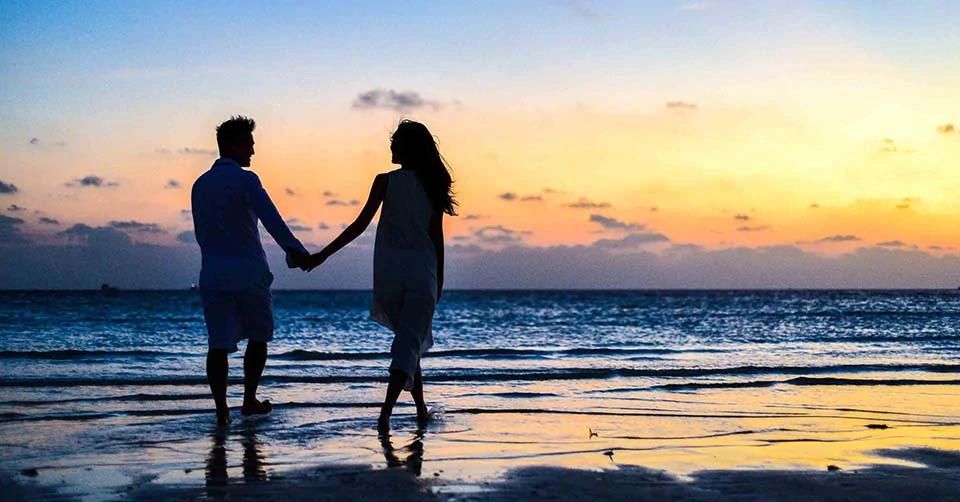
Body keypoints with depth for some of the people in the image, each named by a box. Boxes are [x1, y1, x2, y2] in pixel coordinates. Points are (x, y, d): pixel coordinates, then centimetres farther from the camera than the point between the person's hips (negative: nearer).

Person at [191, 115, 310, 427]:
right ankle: (249, 401, 19)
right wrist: (294, 249, -37)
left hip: (212, 274, 5)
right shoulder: (244, 179, -8)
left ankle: (221, 410, -7)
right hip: (248, 272, -5)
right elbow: (269, 217, -25)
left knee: (218, 344, 1)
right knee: (258, 337, 14)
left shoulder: (200, 185, 13)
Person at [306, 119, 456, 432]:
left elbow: (360, 225, -9)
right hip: (422, 273, 0)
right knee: (410, 344, -1)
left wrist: (323, 255, -4)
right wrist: (439, 280, 14)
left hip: (389, 272, 0)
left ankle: (421, 409, 24)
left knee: (409, 339, 18)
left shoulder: (385, 181, -4)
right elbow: (437, 236, 5)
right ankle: (386, 411, -18)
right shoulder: (432, 185, 3)